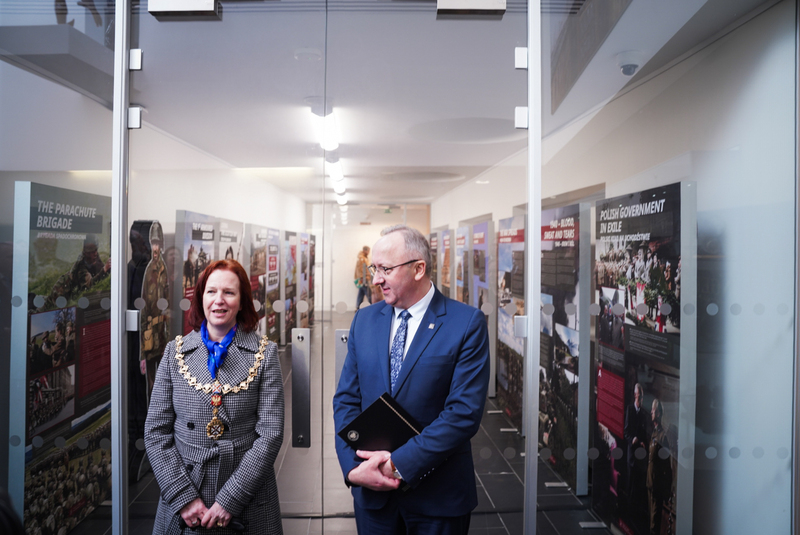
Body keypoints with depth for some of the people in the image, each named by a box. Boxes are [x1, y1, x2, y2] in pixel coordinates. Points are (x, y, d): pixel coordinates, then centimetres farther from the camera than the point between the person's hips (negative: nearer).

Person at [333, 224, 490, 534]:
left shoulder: (467, 323, -13)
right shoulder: (364, 320, 2)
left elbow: (465, 412, -18)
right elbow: (346, 400, 2)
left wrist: (398, 463, -19)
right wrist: (353, 467, -12)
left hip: (437, 495, -3)